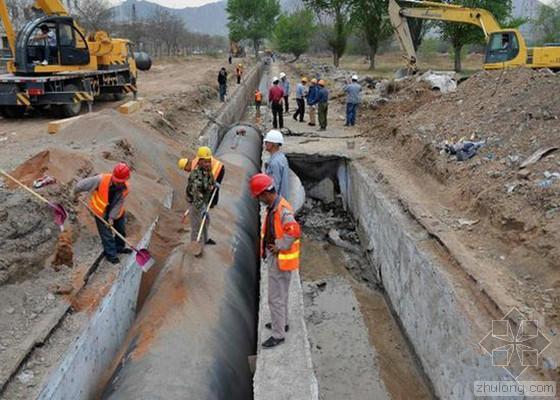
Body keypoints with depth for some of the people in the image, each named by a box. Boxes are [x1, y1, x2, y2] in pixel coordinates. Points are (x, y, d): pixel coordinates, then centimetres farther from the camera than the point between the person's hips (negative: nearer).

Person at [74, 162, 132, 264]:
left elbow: (118, 203, -15)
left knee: (121, 230, 19)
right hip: (101, 213, -3)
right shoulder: (102, 179, -33)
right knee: (106, 234, 2)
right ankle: (111, 254, 19)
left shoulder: (125, 188, -23)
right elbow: (83, 184, -22)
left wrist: (112, 216, -17)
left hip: (116, 213, 4)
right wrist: (75, 193, -5)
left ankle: (119, 248, 44)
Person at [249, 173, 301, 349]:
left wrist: (279, 247, -24)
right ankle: (282, 322, 42)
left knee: (276, 298, 1)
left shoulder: (283, 209, -26)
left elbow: (294, 232, -36)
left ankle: (278, 334, 13)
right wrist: (268, 246, 9)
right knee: (281, 294, 24)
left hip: (280, 260, -10)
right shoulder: (272, 206, 5)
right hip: (275, 258, 10)